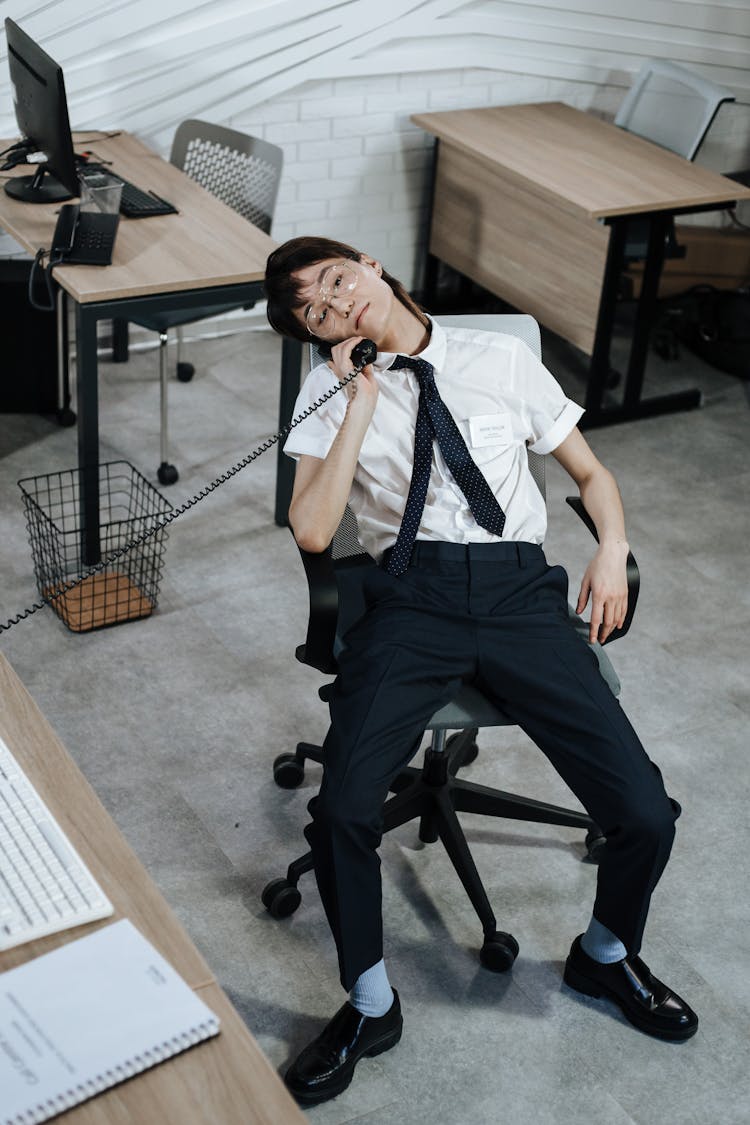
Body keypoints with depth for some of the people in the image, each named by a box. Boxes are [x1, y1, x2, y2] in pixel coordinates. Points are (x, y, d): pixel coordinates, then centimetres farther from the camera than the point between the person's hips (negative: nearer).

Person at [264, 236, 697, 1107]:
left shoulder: (502, 359, 12)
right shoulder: (330, 393, 8)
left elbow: (591, 473, 20)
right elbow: (311, 529, -7)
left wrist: (612, 550, 0)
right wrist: (363, 403, -6)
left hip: (520, 592, 1)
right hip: (412, 600, -1)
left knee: (645, 816, -11)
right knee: (343, 810, -24)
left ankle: (606, 954, 24)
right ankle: (371, 1006, 4)